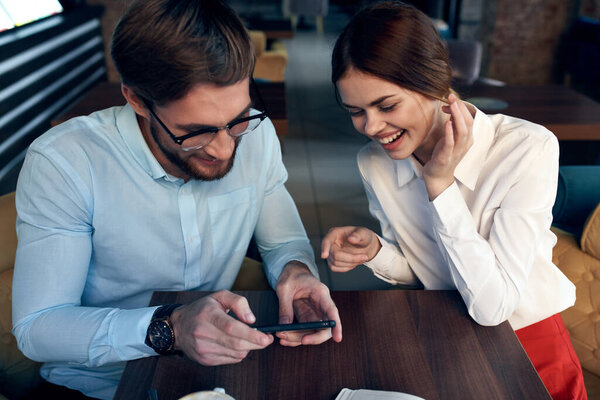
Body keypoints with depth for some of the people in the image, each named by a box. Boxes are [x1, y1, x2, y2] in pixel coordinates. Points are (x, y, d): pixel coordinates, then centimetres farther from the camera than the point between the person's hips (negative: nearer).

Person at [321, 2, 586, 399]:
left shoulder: (529, 150, -24)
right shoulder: (374, 163, -11)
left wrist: (440, 184, -29)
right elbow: (415, 271, 2)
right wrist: (376, 251, -19)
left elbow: (492, 307, -27)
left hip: (526, 336, -1)